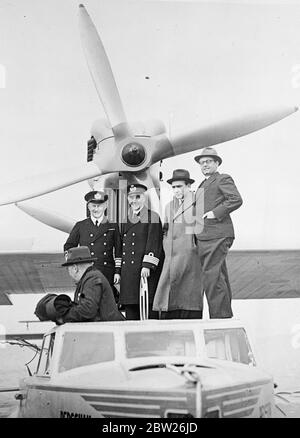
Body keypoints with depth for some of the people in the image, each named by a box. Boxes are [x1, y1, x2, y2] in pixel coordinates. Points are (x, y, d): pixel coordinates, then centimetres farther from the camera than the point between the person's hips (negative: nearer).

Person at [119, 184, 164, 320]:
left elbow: (154, 243, -8)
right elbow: (121, 245, 18)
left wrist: (147, 265, -17)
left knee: (148, 306, -6)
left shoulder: (152, 217, 1)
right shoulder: (124, 219, 18)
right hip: (127, 271, 6)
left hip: (146, 270, -5)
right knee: (130, 309, 6)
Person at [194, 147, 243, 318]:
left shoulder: (223, 179, -1)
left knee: (212, 276, -15)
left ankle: (219, 316, -13)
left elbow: (237, 200, -14)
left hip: (217, 236, -9)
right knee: (219, 277, 11)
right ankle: (226, 315, 16)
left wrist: (216, 213, -17)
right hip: (204, 237, 9)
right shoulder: (203, 185, 26)